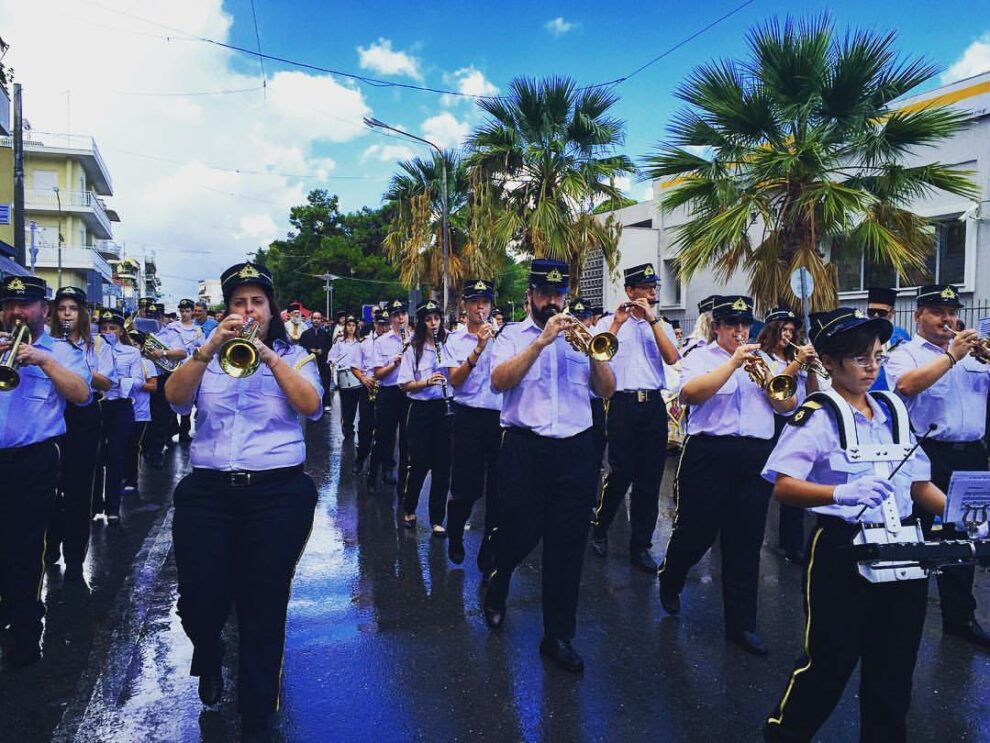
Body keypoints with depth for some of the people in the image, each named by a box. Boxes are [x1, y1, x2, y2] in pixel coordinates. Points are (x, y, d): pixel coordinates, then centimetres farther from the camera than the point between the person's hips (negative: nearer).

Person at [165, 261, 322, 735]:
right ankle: (208, 657, 41)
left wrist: (267, 355, -15)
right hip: (207, 491, 2)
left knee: (263, 608, 2)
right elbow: (175, 398, -5)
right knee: (199, 599, 2)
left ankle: (257, 719, 21)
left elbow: (311, 406, -9)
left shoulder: (295, 357, 8)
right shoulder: (207, 356, 12)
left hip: (277, 492, -1)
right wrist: (208, 348, -17)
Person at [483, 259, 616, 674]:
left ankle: (558, 636, 17)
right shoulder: (513, 336, 7)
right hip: (525, 448, -2)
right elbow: (499, 381, -12)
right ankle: (496, 588, 37)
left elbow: (606, 390, 7)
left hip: (575, 449, 2)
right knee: (519, 533, 2)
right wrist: (541, 342, -18)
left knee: (567, 545, 4)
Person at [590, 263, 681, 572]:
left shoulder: (662, 325, 14)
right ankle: (599, 526, 21)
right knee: (621, 473, -6)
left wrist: (652, 319, -9)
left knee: (650, 479, 4)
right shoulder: (609, 322, 5)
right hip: (623, 403, -3)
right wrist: (617, 323, -14)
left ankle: (640, 546, 14)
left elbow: (672, 358, -5)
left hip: (654, 404, 4)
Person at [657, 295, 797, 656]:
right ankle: (669, 582, 35)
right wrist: (733, 363, -18)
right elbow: (690, 394, -17)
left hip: (757, 456, 4)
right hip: (709, 453, -3)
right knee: (697, 531, 5)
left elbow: (787, 405, 7)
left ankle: (742, 623, 16)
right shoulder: (700, 357, 3)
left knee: (746, 542, 6)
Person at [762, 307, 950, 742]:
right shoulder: (818, 416, -11)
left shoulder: (892, 410, 9)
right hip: (843, 551, -6)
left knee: (894, 665, 15)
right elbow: (783, 487, -21)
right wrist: (842, 494, -36)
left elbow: (919, 484, 13)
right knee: (830, 661, 5)